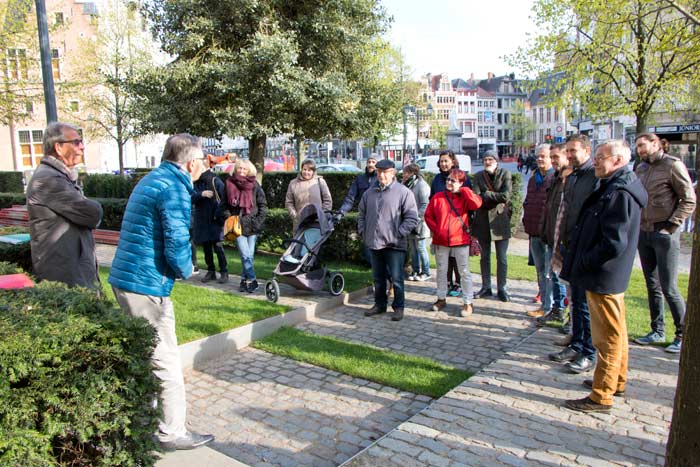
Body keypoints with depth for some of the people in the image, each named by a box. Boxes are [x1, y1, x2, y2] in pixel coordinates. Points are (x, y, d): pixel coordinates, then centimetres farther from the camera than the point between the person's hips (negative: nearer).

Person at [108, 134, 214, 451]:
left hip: (123, 279, 10)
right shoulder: (175, 189, -17)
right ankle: (173, 433, 13)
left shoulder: (151, 179, 13)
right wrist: (186, 270, -2)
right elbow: (177, 245, -22)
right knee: (166, 362, 1)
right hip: (147, 286, -10)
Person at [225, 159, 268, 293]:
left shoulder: (254, 185, 2)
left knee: (250, 255, 4)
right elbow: (225, 205, 13)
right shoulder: (229, 184, 5)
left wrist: (258, 221, -5)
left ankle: (245, 279, 16)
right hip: (238, 225, 0)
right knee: (245, 255, -8)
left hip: (252, 225, 0)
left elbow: (263, 204, 2)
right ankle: (252, 280, -2)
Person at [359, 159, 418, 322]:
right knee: (378, 278, 16)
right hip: (374, 243, 5)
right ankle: (380, 304, 30)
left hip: (394, 245, -5)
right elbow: (362, 214, 20)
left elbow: (412, 218, -9)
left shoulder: (403, 192, -7)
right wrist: (363, 232, 9)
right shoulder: (370, 192, 10)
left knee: (396, 278, 1)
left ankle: (398, 307, 16)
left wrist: (398, 234, -13)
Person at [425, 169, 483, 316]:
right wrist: (435, 229, -3)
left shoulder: (465, 197, -1)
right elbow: (428, 215, 7)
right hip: (440, 240, 3)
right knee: (441, 270, 14)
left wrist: (464, 190, -14)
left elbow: (476, 204, -22)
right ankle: (441, 299, 28)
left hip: (460, 240, -2)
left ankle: (468, 303, 13)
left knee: (464, 272, 3)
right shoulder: (438, 197, 3)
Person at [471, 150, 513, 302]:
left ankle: (502, 288, 15)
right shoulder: (478, 176, 5)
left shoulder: (505, 174, -2)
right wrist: (496, 198, -17)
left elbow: (506, 196, -16)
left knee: (502, 257, 3)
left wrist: (486, 195, -13)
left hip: (500, 220, -2)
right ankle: (486, 287, 22)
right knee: (485, 256, 11)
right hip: (483, 221, 3)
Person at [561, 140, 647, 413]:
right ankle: (616, 381, 37)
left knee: (608, 336, -1)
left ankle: (601, 396, 10)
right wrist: (579, 259, 13)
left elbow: (614, 243, -28)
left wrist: (584, 262, -16)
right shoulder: (614, 188, 11)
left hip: (604, 278, -11)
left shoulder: (620, 193, -22)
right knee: (615, 332, 21)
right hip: (609, 276, 11)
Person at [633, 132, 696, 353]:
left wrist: (670, 225, -15)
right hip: (644, 234, 7)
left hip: (665, 234, -7)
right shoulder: (641, 168, 11)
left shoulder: (673, 165, -8)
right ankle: (657, 331, 23)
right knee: (652, 286, 12)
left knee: (668, 288, -4)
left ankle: (683, 334, 11)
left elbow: (689, 201, -10)